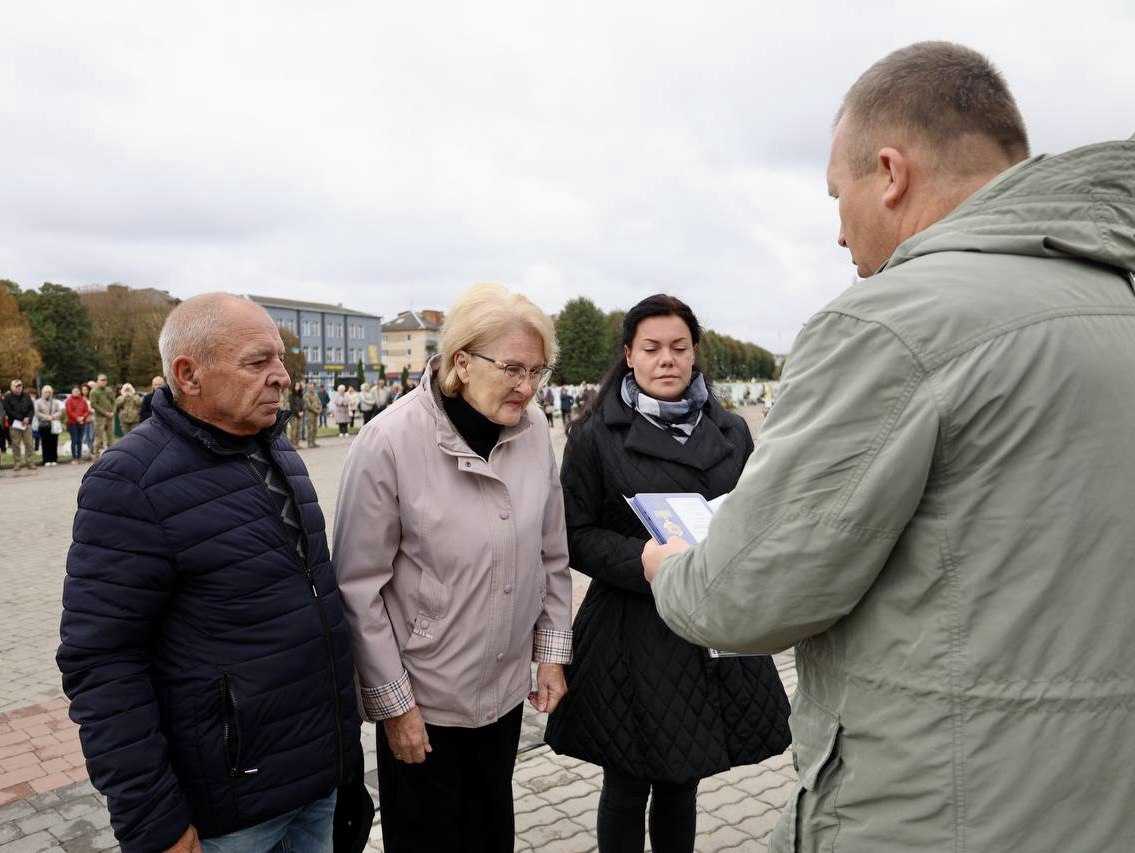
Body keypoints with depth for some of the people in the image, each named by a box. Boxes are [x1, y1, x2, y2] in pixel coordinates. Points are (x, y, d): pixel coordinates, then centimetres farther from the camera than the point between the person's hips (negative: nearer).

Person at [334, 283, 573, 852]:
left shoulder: (533, 433, -6)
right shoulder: (389, 442, -20)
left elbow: (551, 554, 5)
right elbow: (359, 587, -16)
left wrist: (552, 650, 5)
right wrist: (392, 702, -12)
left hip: (507, 688, 4)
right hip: (424, 699, -4)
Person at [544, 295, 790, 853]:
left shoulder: (731, 432, 6)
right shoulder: (596, 436, -5)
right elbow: (576, 536, -7)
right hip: (632, 634, -3)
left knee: (682, 785, 18)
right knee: (627, 790, 10)